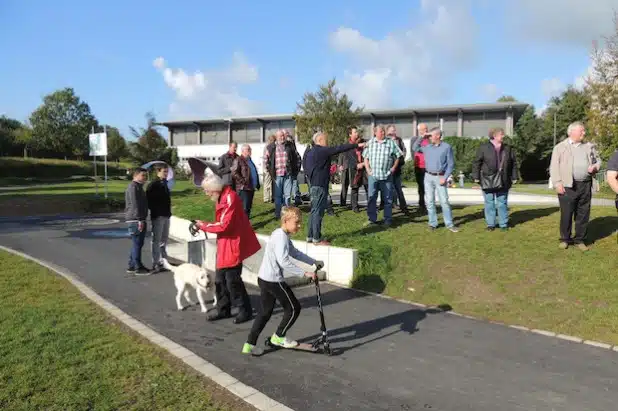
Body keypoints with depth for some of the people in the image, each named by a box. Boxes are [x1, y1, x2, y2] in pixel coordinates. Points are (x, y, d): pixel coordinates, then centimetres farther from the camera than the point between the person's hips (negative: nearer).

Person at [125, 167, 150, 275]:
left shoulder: (139, 186, 21)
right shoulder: (133, 187, -13)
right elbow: (134, 205, -21)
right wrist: (140, 220, -24)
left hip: (139, 220, 11)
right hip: (135, 220, -11)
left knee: (137, 244, 15)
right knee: (137, 244, -6)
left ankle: (132, 266, 23)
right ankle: (138, 268, -2)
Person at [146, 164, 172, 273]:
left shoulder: (164, 184, 14)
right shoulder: (153, 185, -11)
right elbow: (149, 200, -15)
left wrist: (168, 211, 11)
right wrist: (155, 211, -14)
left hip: (166, 215, 8)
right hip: (158, 216, -8)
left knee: (164, 239, 15)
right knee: (157, 240, -3)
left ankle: (164, 260, 26)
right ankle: (156, 263, 2)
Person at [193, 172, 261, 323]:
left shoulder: (230, 198, -20)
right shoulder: (222, 198, 11)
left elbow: (224, 225, -23)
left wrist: (204, 226, -12)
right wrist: (203, 226, 3)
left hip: (233, 245, -10)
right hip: (224, 245, 10)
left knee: (232, 280, -3)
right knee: (220, 279, 14)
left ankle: (245, 310, 12)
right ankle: (224, 310, 27)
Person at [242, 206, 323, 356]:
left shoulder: (282, 236, 14)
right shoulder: (281, 236, -19)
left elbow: (295, 253, 23)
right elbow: (283, 261, -31)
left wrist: (314, 262, 19)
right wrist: (304, 273, -28)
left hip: (264, 279, 10)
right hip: (273, 280, -10)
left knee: (266, 311, 18)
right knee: (293, 308, 6)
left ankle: (249, 344, 19)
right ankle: (278, 337, 21)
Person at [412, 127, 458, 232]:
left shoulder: (447, 147, -4)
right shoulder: (427, 147, 7)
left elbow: (451, 164, -4)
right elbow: (414, 148, 14)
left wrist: (445, 178, -11)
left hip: (440, 177, -4)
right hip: (428, 176, 4)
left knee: (444, 201, -5)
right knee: (429, 201, 5)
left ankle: (449, 224, 2)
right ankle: (433, 223, 13)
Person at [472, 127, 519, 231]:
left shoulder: (507, 148, 9)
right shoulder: (484, 147, -3)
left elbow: (513, 163, 12)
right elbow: (476, 163, -3)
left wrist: (514, 177, 8)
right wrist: (476, 176, -8)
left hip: (503, 181, 3)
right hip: (488, 180, -3)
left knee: (502, 203, 7)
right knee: (489, 203, 4)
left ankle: (504, 224, 17)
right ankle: (490, 224, 13)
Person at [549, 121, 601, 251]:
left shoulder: (589, 147, 16)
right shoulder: (560, 147, 2)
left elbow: (598, 160, 23)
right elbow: (554, 167, -3)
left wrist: (595, 167, -1)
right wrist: (557, 183, -12)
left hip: (585, 186, 4)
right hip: (568, 186, -4)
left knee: (583, 214, 6)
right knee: (566, 214, 0)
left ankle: (579, 240, 17)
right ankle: (565, 239, 13)